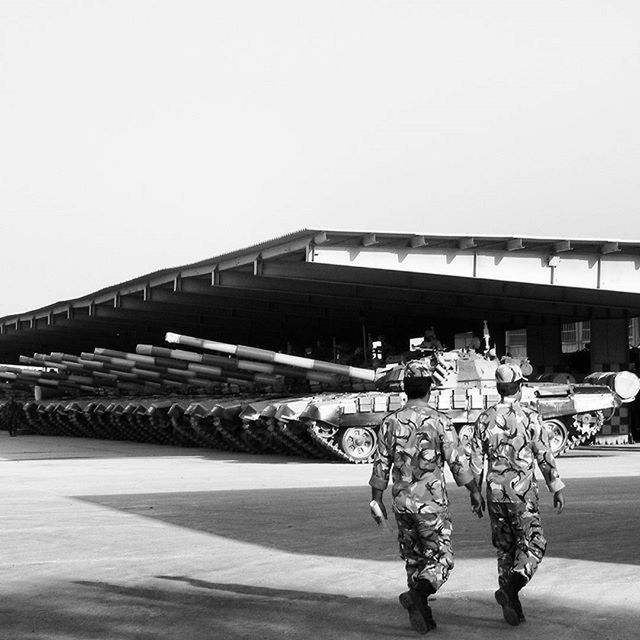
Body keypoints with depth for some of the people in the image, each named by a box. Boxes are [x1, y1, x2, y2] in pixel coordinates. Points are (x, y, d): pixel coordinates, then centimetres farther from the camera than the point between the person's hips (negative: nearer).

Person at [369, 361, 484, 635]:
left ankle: (422, 615, 18)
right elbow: (458, 463, -9)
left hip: (402, 502, 4)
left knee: (414, 560, 17)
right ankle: (416, 596, -21)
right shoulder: (439, 421, -10)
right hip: (432, 502, -4)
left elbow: (380, 466, 2)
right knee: (441, 560, 4)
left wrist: (376, 500, 11)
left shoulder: (390, 422, 0)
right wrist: (475, 493, 3)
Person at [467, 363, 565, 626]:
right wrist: (557, 489, 3)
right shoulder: (530, 417, -7)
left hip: (495, 493, 4)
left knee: (505, 548, 14)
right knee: (533, 545, 5)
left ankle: (512, 606, 14)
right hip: (522, 492, -4)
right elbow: (544, 456, -6)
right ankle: (509, 589, -17)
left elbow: (474, 459, 4)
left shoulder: (485, 419, 2)